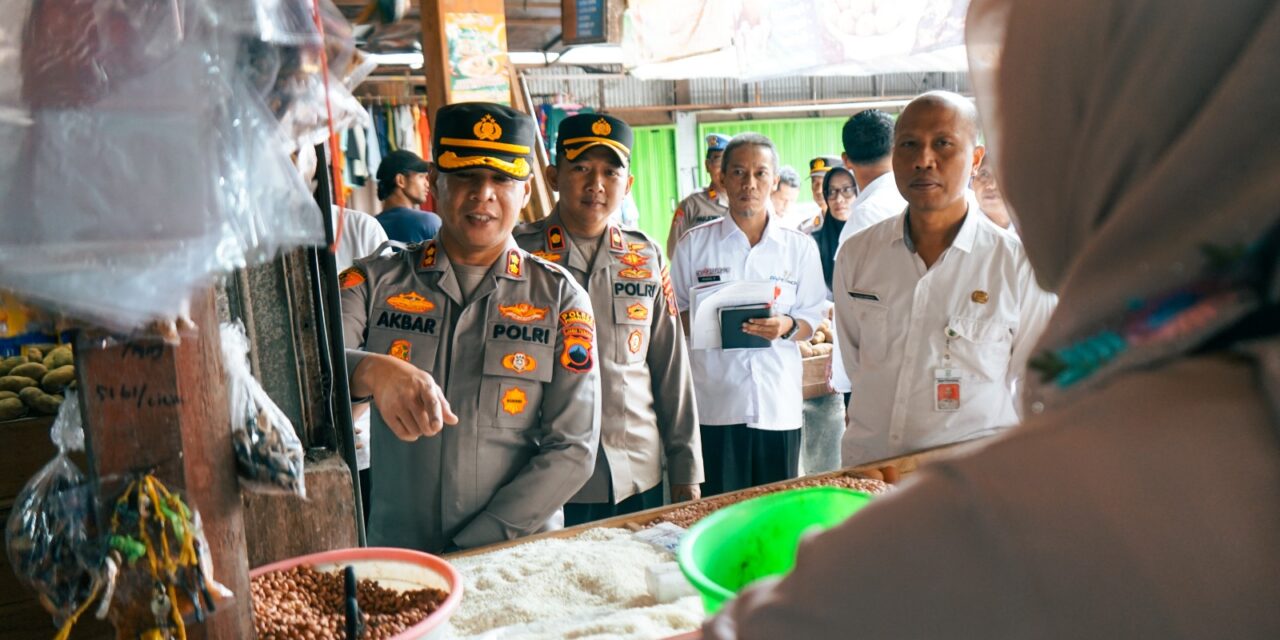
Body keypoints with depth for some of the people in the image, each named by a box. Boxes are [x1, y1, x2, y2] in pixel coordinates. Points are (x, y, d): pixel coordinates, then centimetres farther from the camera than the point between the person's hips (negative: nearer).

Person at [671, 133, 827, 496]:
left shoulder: (800, 247, 7)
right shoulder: (694, 244, 4)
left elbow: (812, 318, 9)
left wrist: (787, 326, -13)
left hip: (779, 403, 2)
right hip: (714, 401, -1)